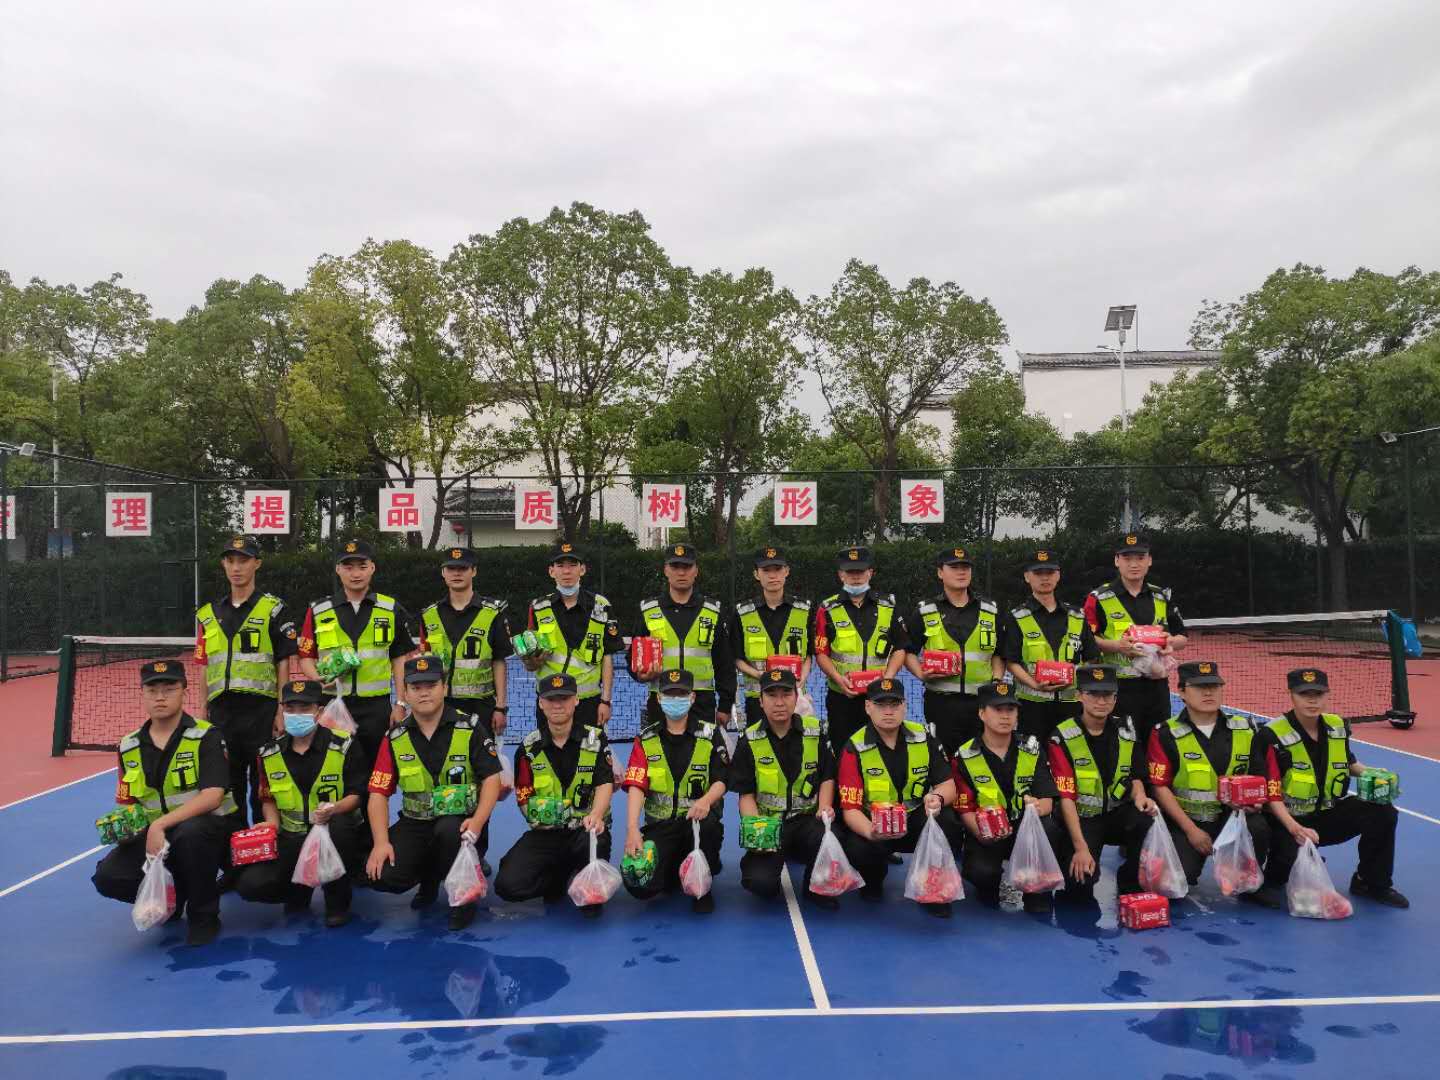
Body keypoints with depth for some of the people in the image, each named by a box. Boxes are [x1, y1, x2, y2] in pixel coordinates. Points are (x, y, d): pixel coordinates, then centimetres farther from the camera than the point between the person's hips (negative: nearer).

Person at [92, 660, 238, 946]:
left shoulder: (206, 737, -12)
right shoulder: (129, 747, 5)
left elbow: (212, 796, -23)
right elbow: (126, 804, 15)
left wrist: (160, 825, -30)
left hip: (210, 832, -5)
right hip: (155, 835, 5)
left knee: (190, 832, -39)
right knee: (108, 877, -18)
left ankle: (204, 916, -12)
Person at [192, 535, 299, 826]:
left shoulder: (273, 609, -1)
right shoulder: (208, 613, 13)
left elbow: (284, 663, -3)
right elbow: (205, 666, 16)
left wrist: (281, 710, -8)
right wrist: (203, 708, 10)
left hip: (260, 707, -4)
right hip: (221, 709, 5)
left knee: (262, 782, 2)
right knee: (227, 783, 13)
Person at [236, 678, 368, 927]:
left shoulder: (343, 746, -7)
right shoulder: (269, 754, 3)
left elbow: (356, 795, -8)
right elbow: (269, 799, 14)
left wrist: (333, 809, -28)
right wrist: (272, 825, -6)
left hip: (335, 836, -3)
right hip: (291, 839, 3)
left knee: (339, 824, -39)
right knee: (250, 884, -21)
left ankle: (337, 902, -12)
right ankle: (299, 889, 16)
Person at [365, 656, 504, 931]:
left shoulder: (470, 728, -5)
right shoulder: (395, 738, 2)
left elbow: (491, 779, -7)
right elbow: (379, 794, 0)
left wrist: (477, 821, -23)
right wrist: (381, 842, -13)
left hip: (460, 819, -3)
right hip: (415, 823, 3)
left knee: (449, 832, -38)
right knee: (382, 875, -20)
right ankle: (429, 879, 17)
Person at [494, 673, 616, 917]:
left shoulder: (595, 739, -1)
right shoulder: (530, 746, 3)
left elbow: (605, 784, -12)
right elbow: (523, 797, 2)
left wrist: (595, 815, -34)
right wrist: (534, 813, -24)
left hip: (584, 827, -2)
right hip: (545, 831, 2)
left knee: (595, 840, -38)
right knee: (507, 885, -19)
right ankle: (560, 876, 14)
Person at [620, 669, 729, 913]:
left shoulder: (710, 734, 3)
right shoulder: (646, 739, 4)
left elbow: (721, 781, -4)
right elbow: (636, 786, -7)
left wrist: (706, 801, -28)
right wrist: (632, 829, -23)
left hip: (697, 817, -1)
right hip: (660, 824, 1)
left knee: (708, 822, -37)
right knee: (640, 885, -21)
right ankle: (675, 870, 15)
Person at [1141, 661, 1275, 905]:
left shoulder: (1244, 729, 5)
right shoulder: (1166, 734, -7)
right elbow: (1160, 787, -9)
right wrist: (1191, 830, -13)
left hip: (1231, 815, 3)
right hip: (1184, 820, -3)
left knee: (1259, 827, -30)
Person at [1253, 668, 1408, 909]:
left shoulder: (1338, 728, 0)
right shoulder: (1273, 736, -22)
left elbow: (1349, 763, 22)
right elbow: (1272, 796, -24)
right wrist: (1295, 829, -37)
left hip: (1326, 815, 6)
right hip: (1287, 820, -6)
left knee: (1383, 813, -9)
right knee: (1293, 854, -34)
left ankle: (1371, 883, 13)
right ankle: (1273, 878, 7)